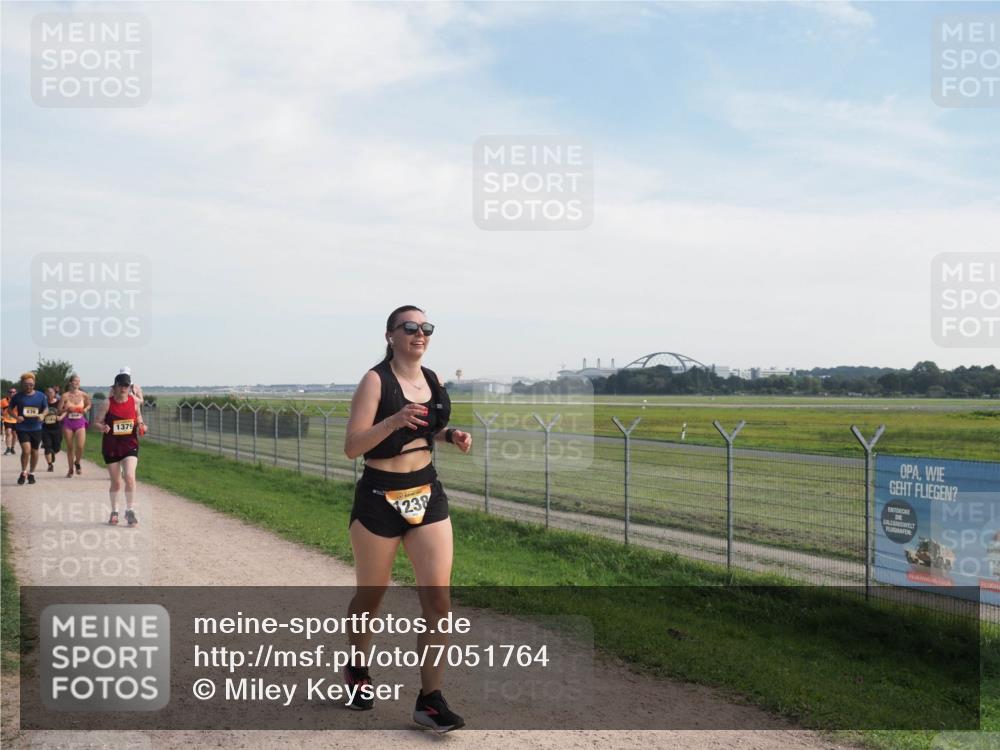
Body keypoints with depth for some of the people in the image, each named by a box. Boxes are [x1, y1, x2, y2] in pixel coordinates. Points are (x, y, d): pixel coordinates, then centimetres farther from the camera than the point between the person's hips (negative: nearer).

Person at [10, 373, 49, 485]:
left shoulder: (41, 396, 1)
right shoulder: (17, 396, -3)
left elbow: (46, 408, 11)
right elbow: (10, 408, 8)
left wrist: (42, 415, -10)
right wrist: (16, 417, -10)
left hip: (36, 428, 2)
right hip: (22, 428, -2)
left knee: (34, 451, 10)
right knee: (26, 450, -16)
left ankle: (31, 473, 29)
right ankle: (23, 472, 5)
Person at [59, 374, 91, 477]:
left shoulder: (83, 395, -3)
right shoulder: (65, 396, -6)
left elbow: (89, 405, 16)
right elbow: (59, 411, -2)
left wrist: (86, 409, -5)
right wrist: (67, 409, -21)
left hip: (80, 423, 0)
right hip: (68, 423, 0)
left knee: (80, 446, -12)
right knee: (69, 447, 7)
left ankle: (77, 462, 19)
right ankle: (70, 469, 22)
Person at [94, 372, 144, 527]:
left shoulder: (134, 401, -1)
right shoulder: (108, 403, -7)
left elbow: (139, 418, 13)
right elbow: (97, 422, -3)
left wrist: (140, 426, -8)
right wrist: (102, 427, -25)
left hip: (130, 445, 0)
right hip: (111, 446, 0)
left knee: (129, 477, -18)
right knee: (116, 482, 9)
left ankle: (130, 511, -3)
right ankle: (114, 512, 30)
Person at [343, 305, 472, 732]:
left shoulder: (433, 380, 6)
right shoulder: (376, 380, -12)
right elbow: (352, 447, -17)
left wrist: (450, 435, 2)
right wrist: (394, 420, -31)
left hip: (427, 495, 5)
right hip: (380, 498, -5)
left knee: (438, 598, -4)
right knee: (371, 595, 13)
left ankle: (429, 700, 4)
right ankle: (357, 670, 40)